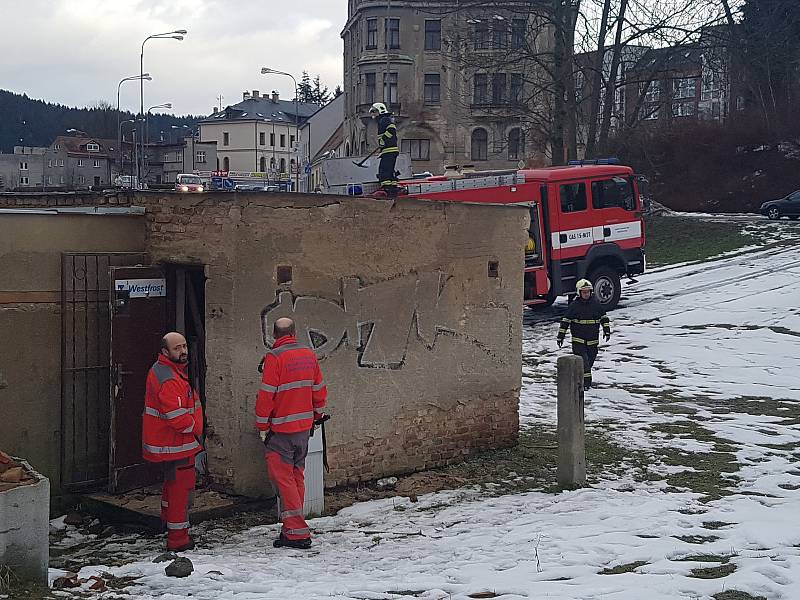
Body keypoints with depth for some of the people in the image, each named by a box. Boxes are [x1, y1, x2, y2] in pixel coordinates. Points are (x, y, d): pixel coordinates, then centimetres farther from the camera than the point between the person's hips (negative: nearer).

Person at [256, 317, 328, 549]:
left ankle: (297, 532, -6)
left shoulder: (274, 357, -14)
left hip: (281, 428, -6)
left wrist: (262, 425, -5)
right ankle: (293, 526, 22)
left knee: (283, 477, -2)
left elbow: (267, 394, -14)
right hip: (304, 426, 6)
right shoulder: (309, 355, 5)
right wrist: (318, 414, 25)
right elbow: (319, 389, 12)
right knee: (297, 476, 15)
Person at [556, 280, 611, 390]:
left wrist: (607, 330, 8)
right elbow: (565, 321, -2)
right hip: (578, 340, -3)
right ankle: (586, 381, -10)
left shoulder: (596, 303, 3)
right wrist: (561, 336, -4)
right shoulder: (574, 305, -5)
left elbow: (604, 317, 15)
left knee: (590, 360, 10)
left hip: (593, 340, 3)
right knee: (583, 360, -13)